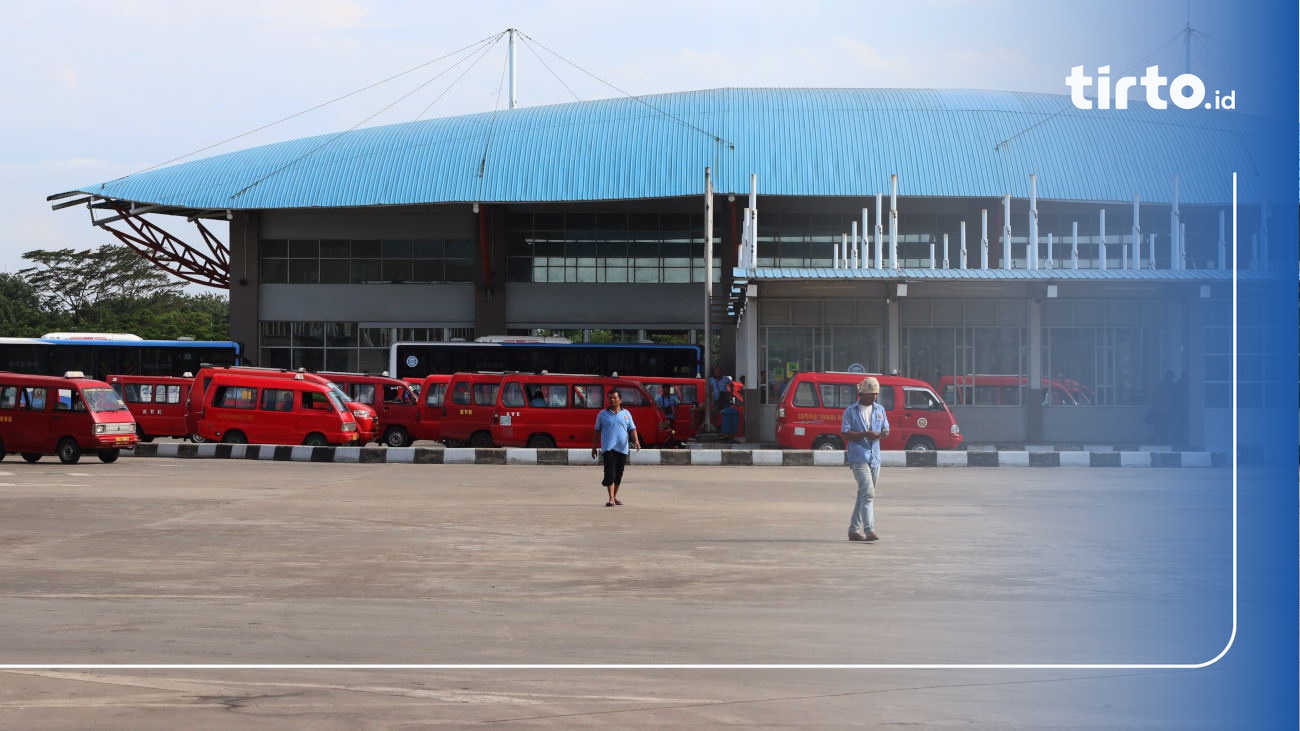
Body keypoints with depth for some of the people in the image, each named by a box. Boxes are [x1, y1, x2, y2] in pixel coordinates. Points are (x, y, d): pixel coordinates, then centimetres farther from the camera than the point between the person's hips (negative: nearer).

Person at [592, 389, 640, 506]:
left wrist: (636, 441, -9)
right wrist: (594, 447, 9)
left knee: (618, 474, 10)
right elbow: (597, 431, 11)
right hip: (608, 448, -3)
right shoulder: (603, 414, 6)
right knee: (610, 473, -13)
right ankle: (611, 499, -17)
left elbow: (632, 429, 8)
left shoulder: (626, 414, 10)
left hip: (622, 448, 3)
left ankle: (615, 497, 24)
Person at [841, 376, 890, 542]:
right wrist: (865, 434, -20)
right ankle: (869, 530, -22)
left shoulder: (880, 410, 15)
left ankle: (854, 530, 19)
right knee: (868, 493, -18)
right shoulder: (851, 411, -1)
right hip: (858, 458, -6)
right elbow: (846, 434, -7)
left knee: (863, 495, 11)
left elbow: (886, 428, 18)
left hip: (875, 458, 6)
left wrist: (884, 434, -7)